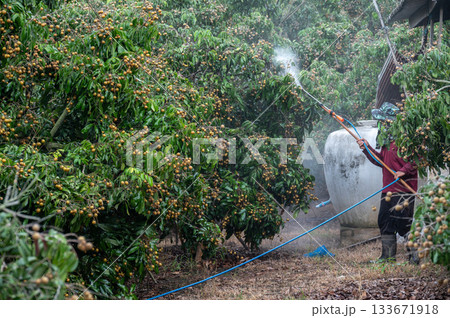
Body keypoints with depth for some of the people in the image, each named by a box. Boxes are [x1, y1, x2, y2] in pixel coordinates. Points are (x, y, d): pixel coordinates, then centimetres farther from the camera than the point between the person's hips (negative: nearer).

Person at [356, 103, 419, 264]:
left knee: (403, 223, -8)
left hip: (403, 189, -10)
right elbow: (381, 161, 22)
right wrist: (367, 148, 14)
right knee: (384, 222, 11)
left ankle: (415, 256, 1)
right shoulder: (388, 139, 17)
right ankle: (388, 256, 20)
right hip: (389, 189, 10)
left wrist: (404, 171, -25)